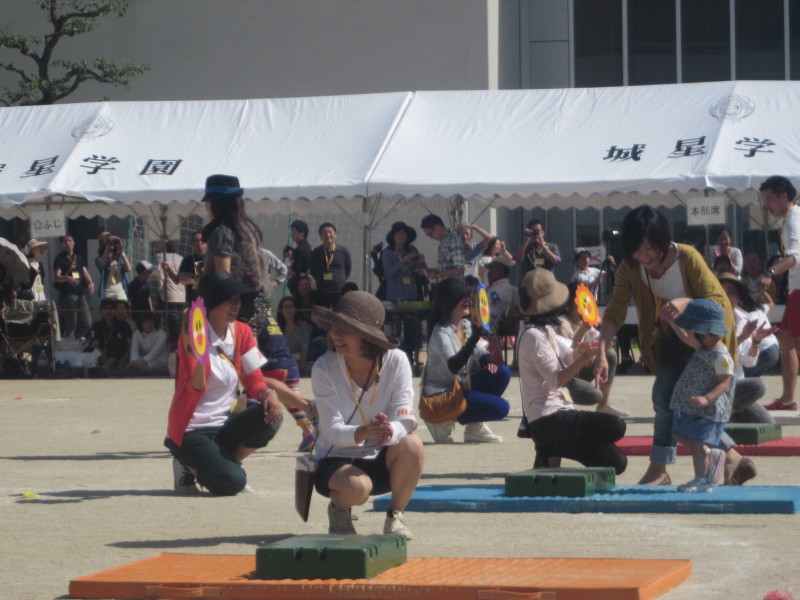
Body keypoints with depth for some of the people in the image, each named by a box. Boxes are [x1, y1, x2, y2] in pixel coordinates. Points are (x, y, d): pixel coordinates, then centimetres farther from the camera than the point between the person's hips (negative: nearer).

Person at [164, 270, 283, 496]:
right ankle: (190, 467, 7)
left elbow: (254, 381, 3)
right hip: (191, 431, -6)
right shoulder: (193, 334, -13)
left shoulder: (242, 333, 3)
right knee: (232, 482, -28)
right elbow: (196, 386, -24)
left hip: (225, 425, 6)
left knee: (271, 416, -24)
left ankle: (225, 463, 1)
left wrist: (269, 394, -19)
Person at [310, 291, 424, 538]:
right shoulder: (324, 368, -15)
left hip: (382, 461, 2)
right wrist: (363, 432, -43)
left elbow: (405, 420, -17)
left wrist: (390, 431, -43)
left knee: (412, 445, -31)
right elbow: (332, 431, -20)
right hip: (337, 460, -2)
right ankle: (339, 509, 2)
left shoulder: (396, 361, -12)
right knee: (356, 487, -37)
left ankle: (395, 516, -5)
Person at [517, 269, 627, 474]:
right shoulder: (533, 336, -15)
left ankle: (551, 451, 8)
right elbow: (555, 380, -21)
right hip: (548, 419, -10)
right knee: (615, 427, -23)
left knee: (616, 462, 7)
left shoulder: (546, 330, 14)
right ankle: (554, 452, -8)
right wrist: (583, 358, -31)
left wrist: (578, 351, 0)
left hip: (559, 411, 10)